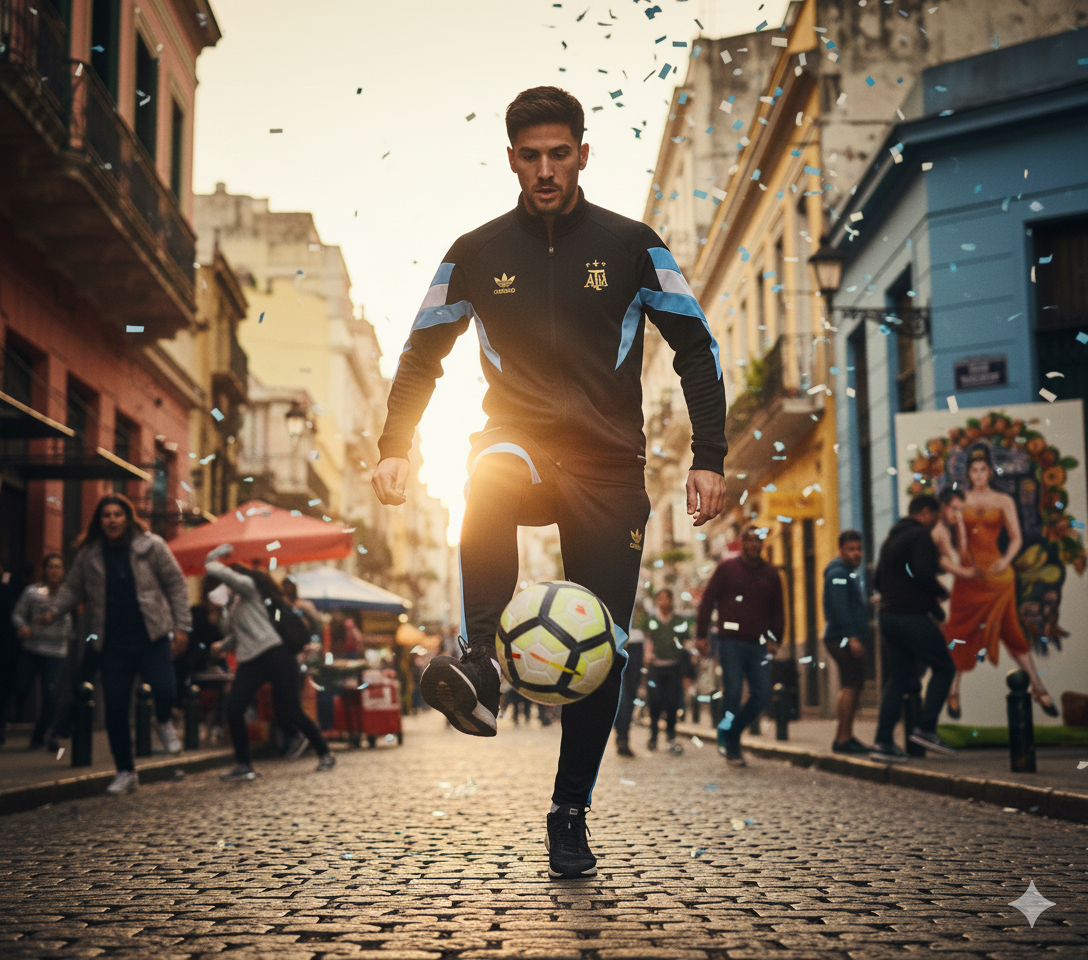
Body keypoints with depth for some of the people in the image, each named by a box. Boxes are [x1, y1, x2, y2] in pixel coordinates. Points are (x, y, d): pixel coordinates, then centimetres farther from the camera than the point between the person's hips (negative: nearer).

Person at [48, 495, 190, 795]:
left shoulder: (151, 546, -2)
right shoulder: (88, 554, 4)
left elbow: (175, 584, 0)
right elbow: (72, 589, 11)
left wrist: (182, 625, -5)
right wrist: (54, 611, -8)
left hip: (152, 638, -2)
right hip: (113, 643, 2)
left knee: (164, 689, -22)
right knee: (115, 708, 1)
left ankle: (163, 722, 16)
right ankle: (125, 772, 17)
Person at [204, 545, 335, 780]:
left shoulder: (248, 587, 0)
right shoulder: (233, 604, 24)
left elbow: (225, 574, -17)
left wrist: (211, 561, 1)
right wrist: (222, 646, 14)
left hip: (273, 654, -8)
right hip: (249, 662, 8)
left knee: (290, 711, -8)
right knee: (233, 709, -7)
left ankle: (325, 754, 8)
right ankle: (243, 765, 3)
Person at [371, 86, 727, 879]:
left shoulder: (630, 245, 4)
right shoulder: (477, 254, 7)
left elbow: (697, 348, 7)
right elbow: (422, 354, 15)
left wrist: (709, 457, -2)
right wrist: (396, 447, 2)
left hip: (610, 471, 0)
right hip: (523, 446, 0)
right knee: (492, 477, -40)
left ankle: (571, 814, 14)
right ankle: (481, 667, -43)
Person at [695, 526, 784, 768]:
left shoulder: (770, 574, 14)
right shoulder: (727, 568, 4)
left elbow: (778, 609, 22)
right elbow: (707, 600, 3)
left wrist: (775, 638, 13)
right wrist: (701, 634, -3)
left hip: (758, 644, 4)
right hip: (731, 641, -4)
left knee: (762, 695, -3)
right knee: (732, 693, -7)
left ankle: (730, 734, 17)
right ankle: (732, 749, 4)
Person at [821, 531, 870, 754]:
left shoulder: (850, 573, 22)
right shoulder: (838, 573, -11)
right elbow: (839, 608, -21)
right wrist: (851, 637, -26)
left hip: (850, 638, 11)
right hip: (843, 637, -11)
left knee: (854, 686, 11)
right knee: (850, 686, -13)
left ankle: (846, 737, 16)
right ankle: (842, 739, -13)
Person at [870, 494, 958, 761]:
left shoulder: (891, 538, 20)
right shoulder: (920, 536, -7)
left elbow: (877, 580, 22)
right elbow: (923, 574, -20)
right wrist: (941, 592, -3)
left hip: (888, 616, 9)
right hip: (913, 616, -9)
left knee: (896, 679, 8)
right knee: (944, 668, 2)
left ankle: (883, 742, 3)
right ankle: (925, 728, -6)